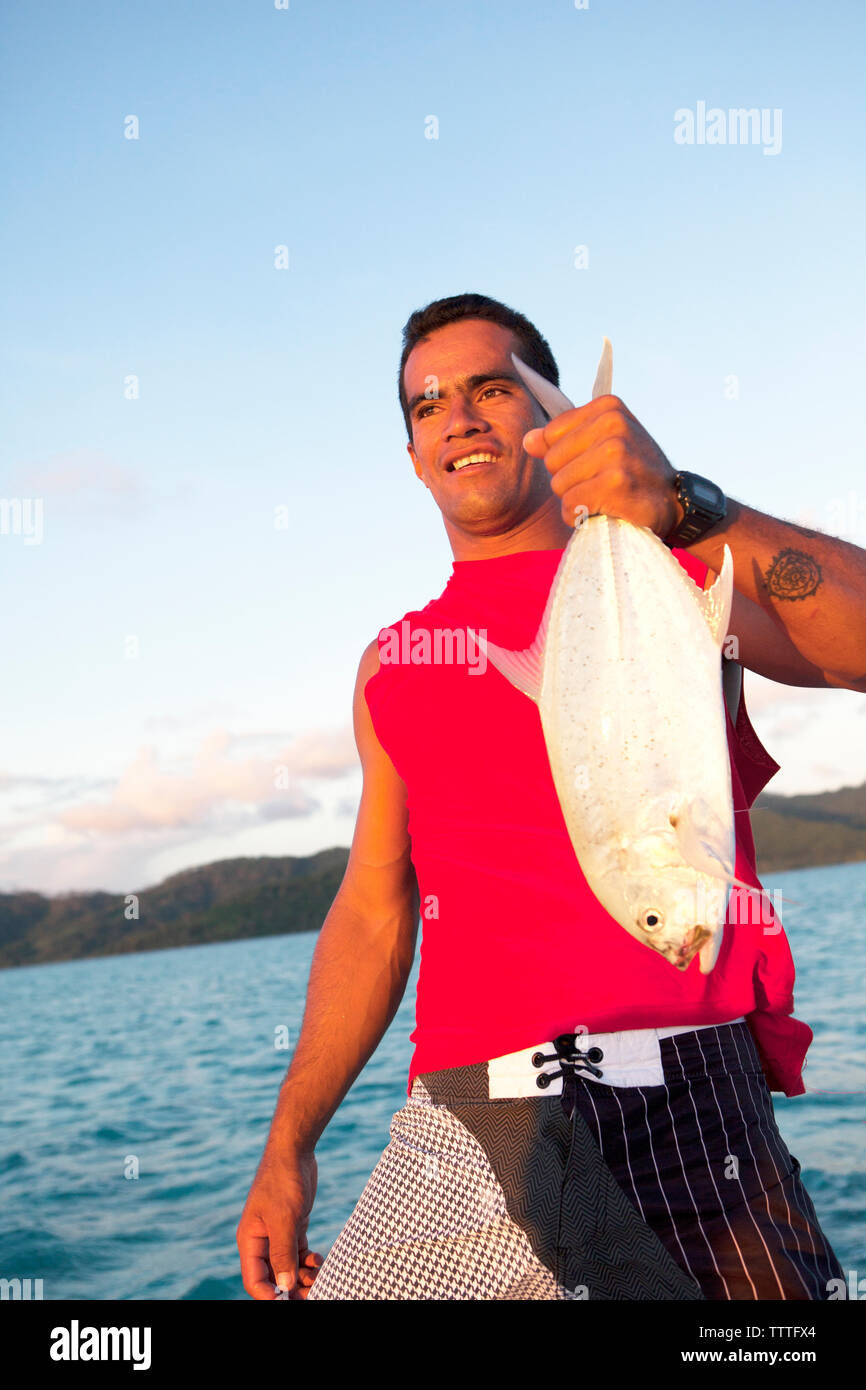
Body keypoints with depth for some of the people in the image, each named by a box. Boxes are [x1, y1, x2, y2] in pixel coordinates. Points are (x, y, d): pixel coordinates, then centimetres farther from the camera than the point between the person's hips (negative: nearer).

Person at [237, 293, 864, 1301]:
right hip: (462, 1129, 4)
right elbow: (374, 913, 18)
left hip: (682, 1107, -3)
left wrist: (684, 511, -28)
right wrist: (287, 1148, 12)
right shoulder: (392, 665, 18)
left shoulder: (669, 577, 7)